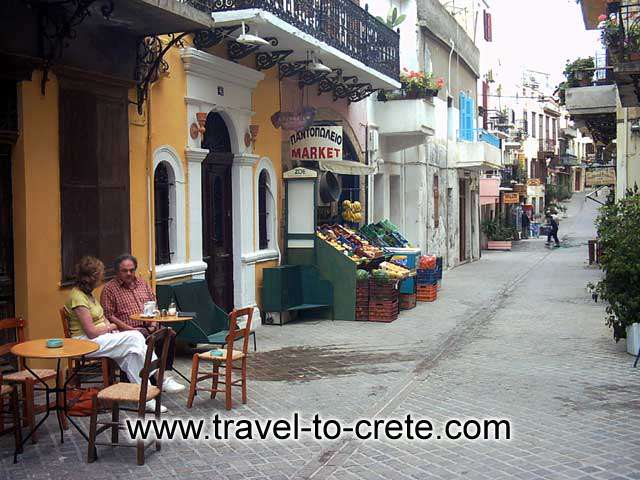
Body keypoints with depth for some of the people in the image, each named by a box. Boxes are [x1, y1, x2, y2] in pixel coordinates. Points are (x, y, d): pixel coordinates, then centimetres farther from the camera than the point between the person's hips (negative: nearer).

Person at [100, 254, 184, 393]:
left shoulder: (142, 283, 20)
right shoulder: (109, 289, 2)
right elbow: (109, 315, -6)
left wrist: (154, 323, 1)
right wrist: (130, 329, -13)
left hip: (148, 328, 5)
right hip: (129, 331, -5)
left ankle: (162, 375, -19)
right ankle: (161, 378, -26)